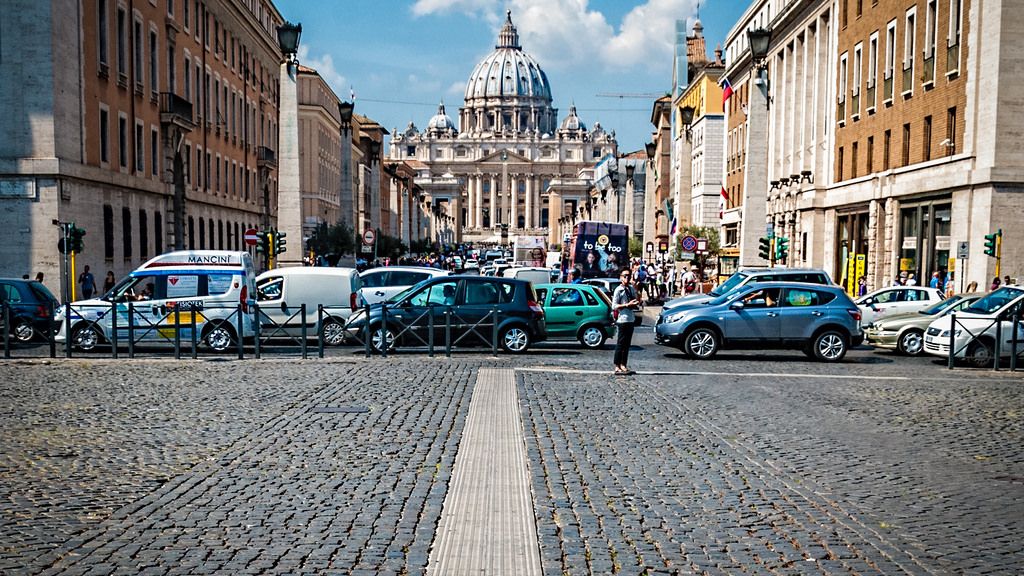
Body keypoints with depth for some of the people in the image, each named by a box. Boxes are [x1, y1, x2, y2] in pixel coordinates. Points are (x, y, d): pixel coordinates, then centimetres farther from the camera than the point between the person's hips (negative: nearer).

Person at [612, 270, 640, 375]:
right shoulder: (618, 290, -6)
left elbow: (636, 303, 23)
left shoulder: (632, 288, 14)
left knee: (627, 344, 10)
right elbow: (614, 306, -11)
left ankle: (623, 365, 16)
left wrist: (635, 304, -1)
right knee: (620, 344, -6)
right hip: (622, 320, -7)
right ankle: (617, 367, -4)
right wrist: (627, 305, -17)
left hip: (631, 319, 7)